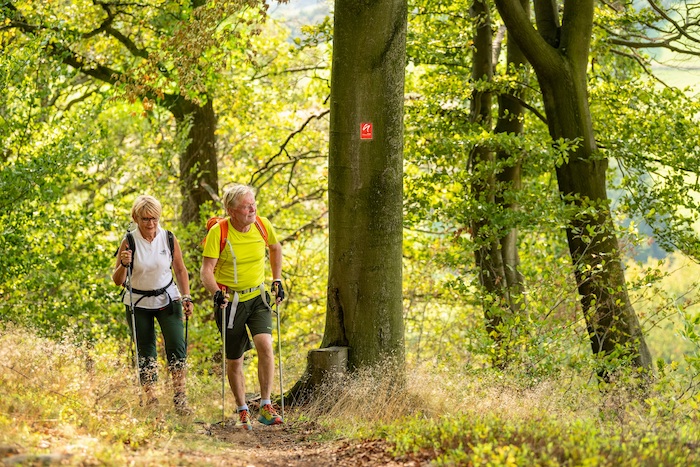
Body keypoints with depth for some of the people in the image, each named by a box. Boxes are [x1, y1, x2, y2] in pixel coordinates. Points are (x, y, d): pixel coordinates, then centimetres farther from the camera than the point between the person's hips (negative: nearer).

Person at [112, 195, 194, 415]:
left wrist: (186, 298, -1)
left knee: (177, 346, -13)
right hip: (138, 304, -1)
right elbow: (117, 281, -9)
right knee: (145, 353, 3)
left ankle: (180, 399, -8)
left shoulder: (168, 239, -5)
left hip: (168, 299, 1)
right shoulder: (129, 242, -10)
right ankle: (150, 400, 11)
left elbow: (180, 270, 8)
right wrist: (124, 264, -28)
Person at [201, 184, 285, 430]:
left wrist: (277, 281, 13)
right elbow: (207, 270, -15)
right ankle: (242, 411, 26)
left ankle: (265, 407, -11)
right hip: (230, 301, -2)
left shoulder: (262, 225, -5)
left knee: (265, 345, -20)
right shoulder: (218, 232, -15)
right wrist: (216, 292, -33)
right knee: (234, 361, 6)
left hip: (258, 298, 2)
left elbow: (275, 249, 18)